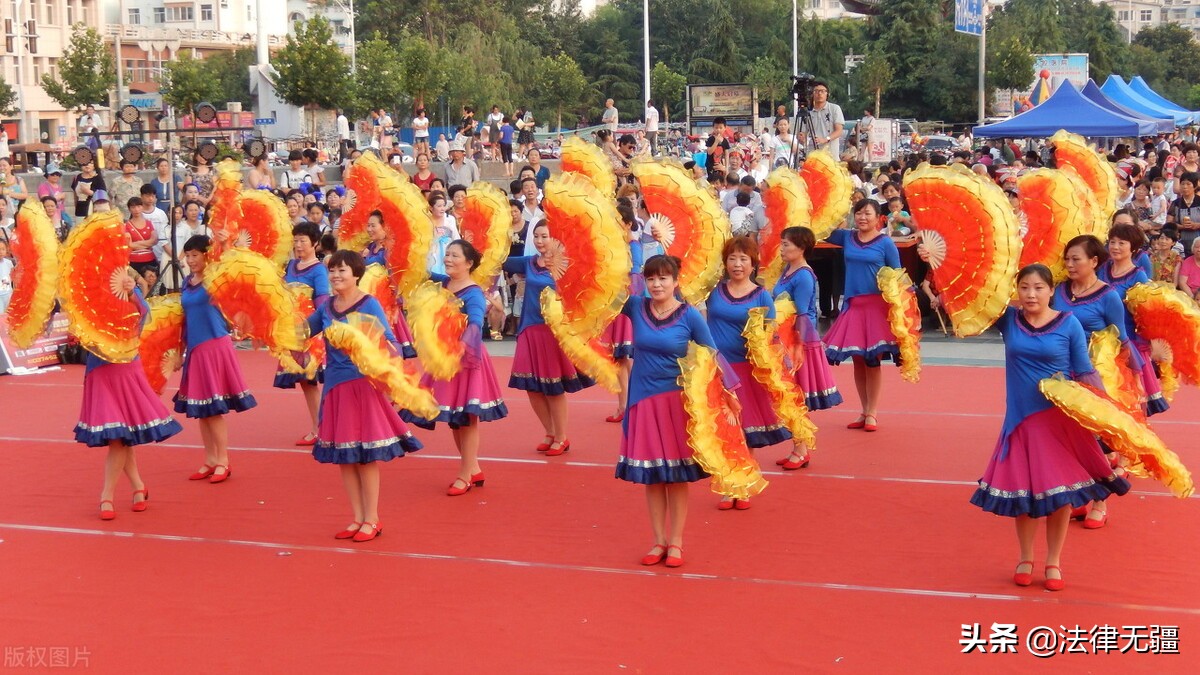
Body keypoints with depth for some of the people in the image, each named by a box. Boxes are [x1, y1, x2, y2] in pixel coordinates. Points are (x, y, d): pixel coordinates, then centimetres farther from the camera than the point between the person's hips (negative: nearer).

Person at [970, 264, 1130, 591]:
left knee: (1060, 490, 5)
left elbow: (1084, 373, -2)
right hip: (1021, 418, 2)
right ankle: (1026, 559, 27)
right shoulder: (1008, 319, -2)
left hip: (1060, 419, -1)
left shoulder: (1068, 323, -6)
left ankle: (1054, 562, 22)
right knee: (1022, 489, 9)